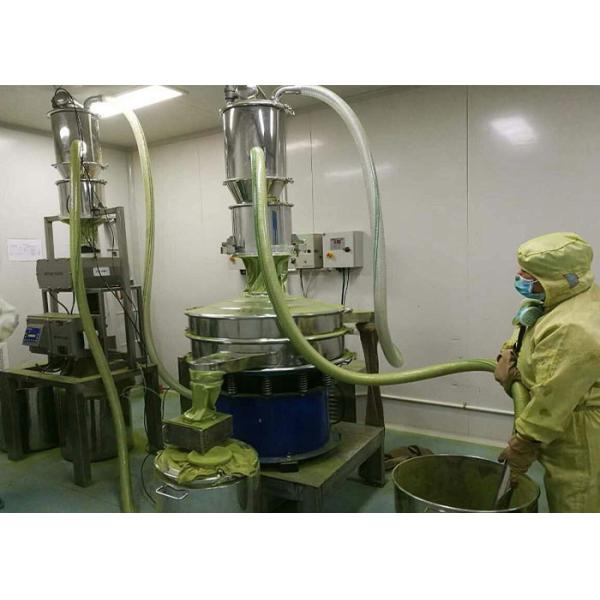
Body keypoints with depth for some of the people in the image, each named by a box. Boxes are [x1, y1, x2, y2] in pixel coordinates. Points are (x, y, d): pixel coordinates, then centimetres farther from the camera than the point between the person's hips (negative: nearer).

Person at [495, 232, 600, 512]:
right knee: (562, 499, 26)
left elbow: (551, 402, -30)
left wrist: (521, 447, -19)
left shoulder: (571, 331, -34)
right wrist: (509, 353, -4)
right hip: (571, 429, 10)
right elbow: (527, 329, 16)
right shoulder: (577, 295, 1)